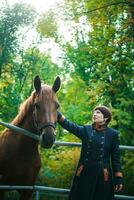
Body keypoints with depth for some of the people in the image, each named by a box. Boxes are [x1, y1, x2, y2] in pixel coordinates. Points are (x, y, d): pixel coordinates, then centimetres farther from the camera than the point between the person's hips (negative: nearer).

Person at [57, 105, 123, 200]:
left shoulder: (113, 134, -1)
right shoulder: (85, 130, 4)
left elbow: (116, 158, 0)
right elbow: (69, 125, -11)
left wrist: (118, 179, -5)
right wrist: (55, 112, -24)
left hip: (102, 175, -2)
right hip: (84, 174, 2)